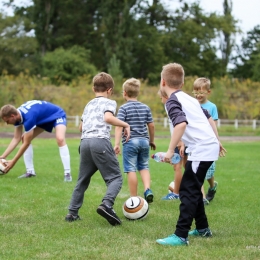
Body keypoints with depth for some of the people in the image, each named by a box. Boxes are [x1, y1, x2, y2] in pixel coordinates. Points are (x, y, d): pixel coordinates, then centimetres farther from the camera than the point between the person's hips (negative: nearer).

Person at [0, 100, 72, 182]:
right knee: (24, 138, -1)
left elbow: (26, 143, -31)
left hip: (57, 115, -9)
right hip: (44, 118, 9)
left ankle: (67, 173, -31)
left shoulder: (28, 117, -39)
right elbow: (16, 139, -5)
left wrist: (13, 162, -25)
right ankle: (30, 171, 1)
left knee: (60, 139, -34)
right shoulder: (17, 115, -13)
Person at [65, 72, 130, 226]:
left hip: (85, 142, 6)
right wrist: (125, 125, -6)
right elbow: (108, 117, -15)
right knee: (115, 177, -4)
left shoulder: (89, 104, 26)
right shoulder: (110, 102, 6)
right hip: (100, 141, -6)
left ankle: (72, 213, 16)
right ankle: (106, 204, -28)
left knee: (83, 180, 17)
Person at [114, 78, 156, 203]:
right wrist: (151, 141, 25)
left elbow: (119, 126, -15)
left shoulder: (124, 108, -5)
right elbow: (151, 125, 12)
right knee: (144, 167, 17)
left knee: (131, 169, 0)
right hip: (144, 141, 4)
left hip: (130, 142, -4)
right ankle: (147, 189, -3)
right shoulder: (145, 107, 9)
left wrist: (117, 144, -19)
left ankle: (134, 198, 3)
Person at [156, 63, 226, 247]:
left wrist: (170, 151, -25)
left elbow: (181, 124, -26)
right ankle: (202, 228, 28)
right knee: (193, 189, 20)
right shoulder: (189, 98, 19)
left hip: (201, 149, -9)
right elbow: (209, 119, 24)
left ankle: (181, 236, -14)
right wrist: (217, 141, 32)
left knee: (188, 191, -10)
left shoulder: (172, 101, -8)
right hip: (210, 146, 9)